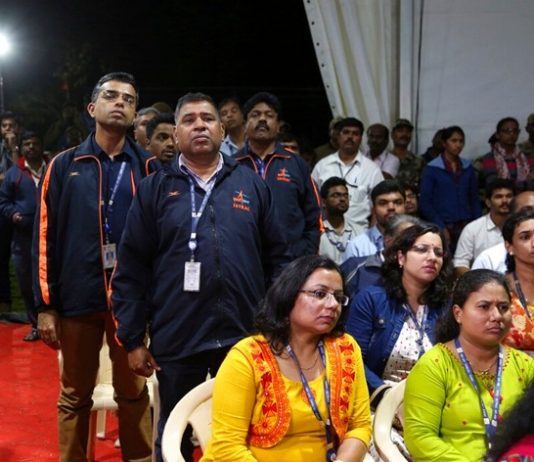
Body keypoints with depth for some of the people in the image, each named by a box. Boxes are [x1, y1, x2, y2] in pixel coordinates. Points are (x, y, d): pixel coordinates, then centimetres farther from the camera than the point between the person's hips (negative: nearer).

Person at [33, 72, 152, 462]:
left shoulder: (147, 169, 5)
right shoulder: (64, 166, 5)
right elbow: (45, 237, 2)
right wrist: (45, 305, -3)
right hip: (77, 297, 0)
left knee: (134, 393, 9)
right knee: (75, 396, 11)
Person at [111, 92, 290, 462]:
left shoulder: (253, 185, 7)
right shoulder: (155, 189, 3)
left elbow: (277, 258, 8)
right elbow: (132, 270, 1)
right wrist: (133, 339, -4)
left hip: (244, 337, 1)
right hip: (175, 339, -1)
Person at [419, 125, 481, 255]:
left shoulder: (468, 168, 12)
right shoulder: (432, 169, 1)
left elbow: (474, 199, 15)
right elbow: (424, 202, -2)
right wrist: (441, 228, -9)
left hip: (466, 226, 3)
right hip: (444, 226, -3)